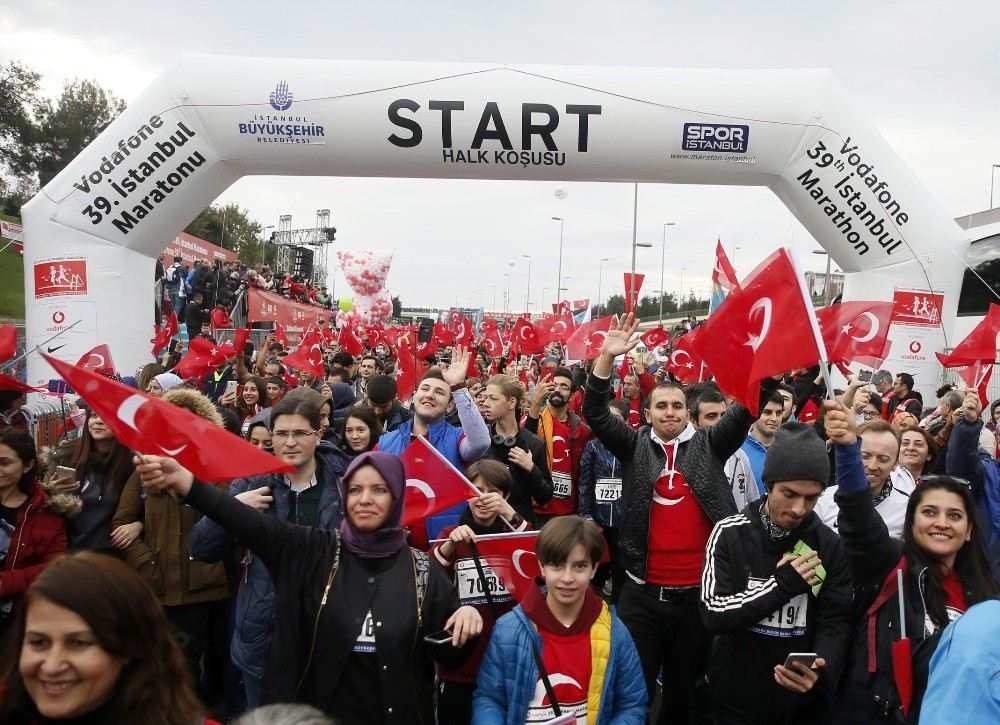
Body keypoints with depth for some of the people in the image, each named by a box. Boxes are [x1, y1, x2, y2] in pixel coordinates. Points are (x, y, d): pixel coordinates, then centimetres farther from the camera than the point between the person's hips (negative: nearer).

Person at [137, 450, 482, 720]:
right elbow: (251, 524, -21)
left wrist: (464, 619, -21)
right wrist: (184, 480, -35)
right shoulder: (315, 551, -6)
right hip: (319, 713, 0)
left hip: (398, 715, 0)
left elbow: (449, 654, 1)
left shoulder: (423, 569, -4)